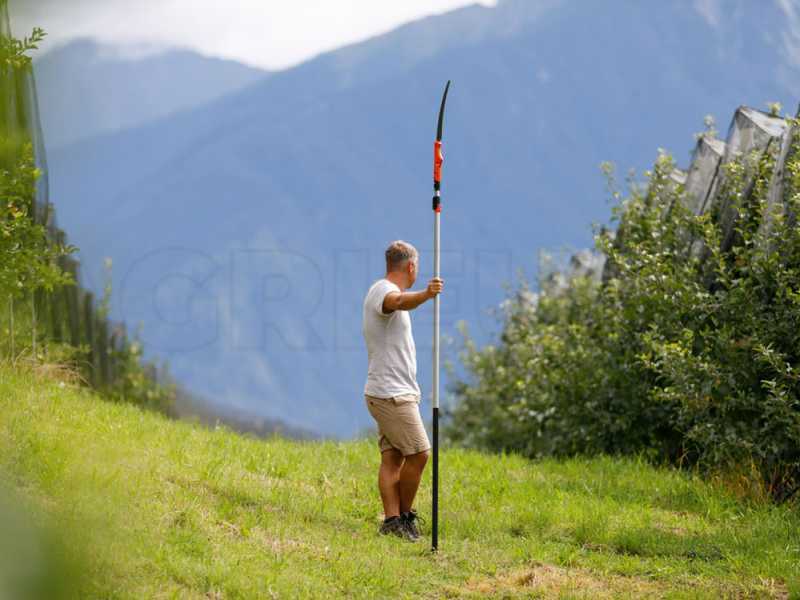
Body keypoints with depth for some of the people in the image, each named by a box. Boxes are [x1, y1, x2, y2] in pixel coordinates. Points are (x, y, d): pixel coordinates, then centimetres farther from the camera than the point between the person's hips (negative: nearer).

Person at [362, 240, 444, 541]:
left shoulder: (384, 291, 17)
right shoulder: (383, 291, -17)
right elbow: (399, 301, -42)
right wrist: (425, 294, -61)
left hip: (394, 392, 10)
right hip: (392, 393, -10)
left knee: (392, 457, 4)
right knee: (418, 453, -9)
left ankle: (392, 519, 0)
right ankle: (405, 515, 1)